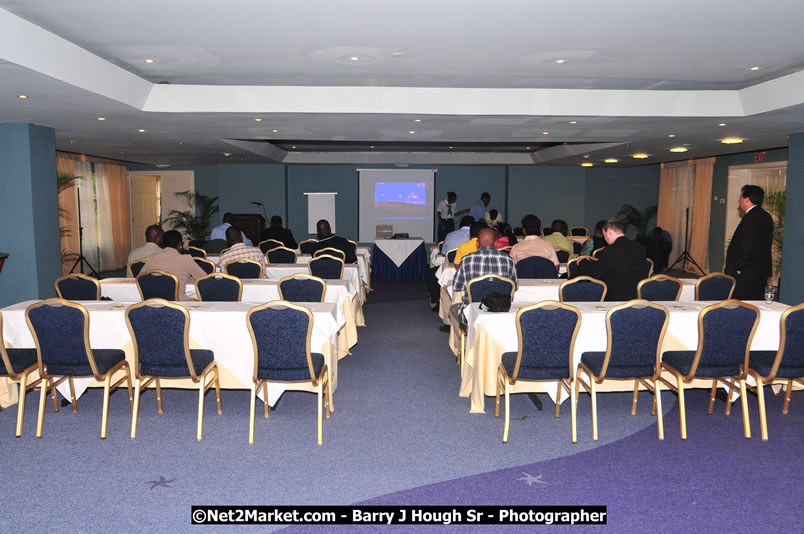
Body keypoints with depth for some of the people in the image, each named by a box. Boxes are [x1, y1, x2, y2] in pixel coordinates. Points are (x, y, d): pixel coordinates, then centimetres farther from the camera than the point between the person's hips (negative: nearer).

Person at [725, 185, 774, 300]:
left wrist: (738, 268, -15)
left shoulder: (751, 218, -17)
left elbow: (746, 247, -22)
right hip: (762, 272, 10)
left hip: (746, 273, -10)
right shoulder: (766, 216, 14)